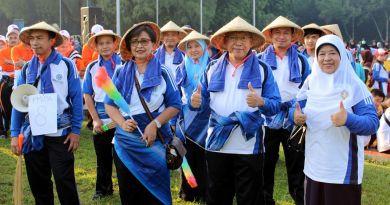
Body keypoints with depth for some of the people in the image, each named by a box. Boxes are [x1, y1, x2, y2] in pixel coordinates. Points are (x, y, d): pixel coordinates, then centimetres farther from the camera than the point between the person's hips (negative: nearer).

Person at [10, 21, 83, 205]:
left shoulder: (66, 65, -3)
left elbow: (76, 99, -3)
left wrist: (76, 130, -7)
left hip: (60, 133, -4)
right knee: (38, 182, 12)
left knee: (64, 181, -1)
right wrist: (15, 134, 2)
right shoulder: (26, 69, 7)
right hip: (32, 134, 4)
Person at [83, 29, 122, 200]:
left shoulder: (124, 64, -3)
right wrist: (95, 119, -4)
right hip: (101, 120, 3)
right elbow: (87, 95, 5)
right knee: (103, 157, 13)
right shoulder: (92, 67, 4)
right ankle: (103, 189, 26)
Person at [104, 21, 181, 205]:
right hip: (124, 141, 2)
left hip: (154, 142, -2)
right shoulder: (121, 72, 5)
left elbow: (175, 105, -2)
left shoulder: (162, 72, 0)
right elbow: (109, 104, 5)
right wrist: (122, 122, -15)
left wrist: (155, 124, -16)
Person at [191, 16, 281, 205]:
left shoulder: (262, 69, 2)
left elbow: (275, 105, -4)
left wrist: (261, 102, -25)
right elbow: (204, 99, 10)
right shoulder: (213, 68, 9)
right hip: (217, 144, 3)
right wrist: (196, 102, -13)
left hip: (249, 146, -2)